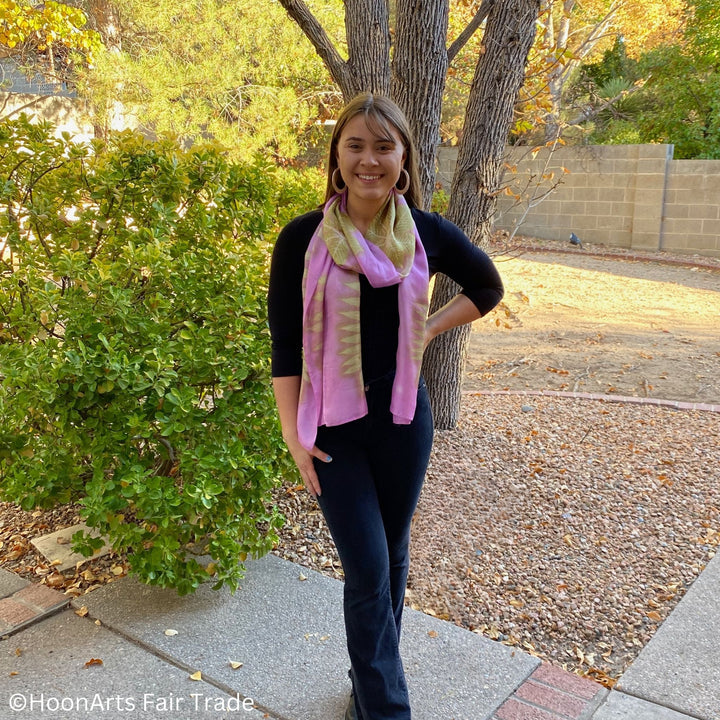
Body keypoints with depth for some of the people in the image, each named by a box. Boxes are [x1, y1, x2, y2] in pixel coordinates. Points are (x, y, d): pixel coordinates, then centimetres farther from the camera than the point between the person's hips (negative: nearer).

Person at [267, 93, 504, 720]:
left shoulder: (427, 234, -4)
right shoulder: (304, 238, -10)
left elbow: (488, 288, 14)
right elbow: (284, 344, -5)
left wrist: (428, 330, 2)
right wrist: (293, 435, -7)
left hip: (403, 421, 3)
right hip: (333, 427, -2)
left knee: (392, 558, 15)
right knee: (367, 569, -3)